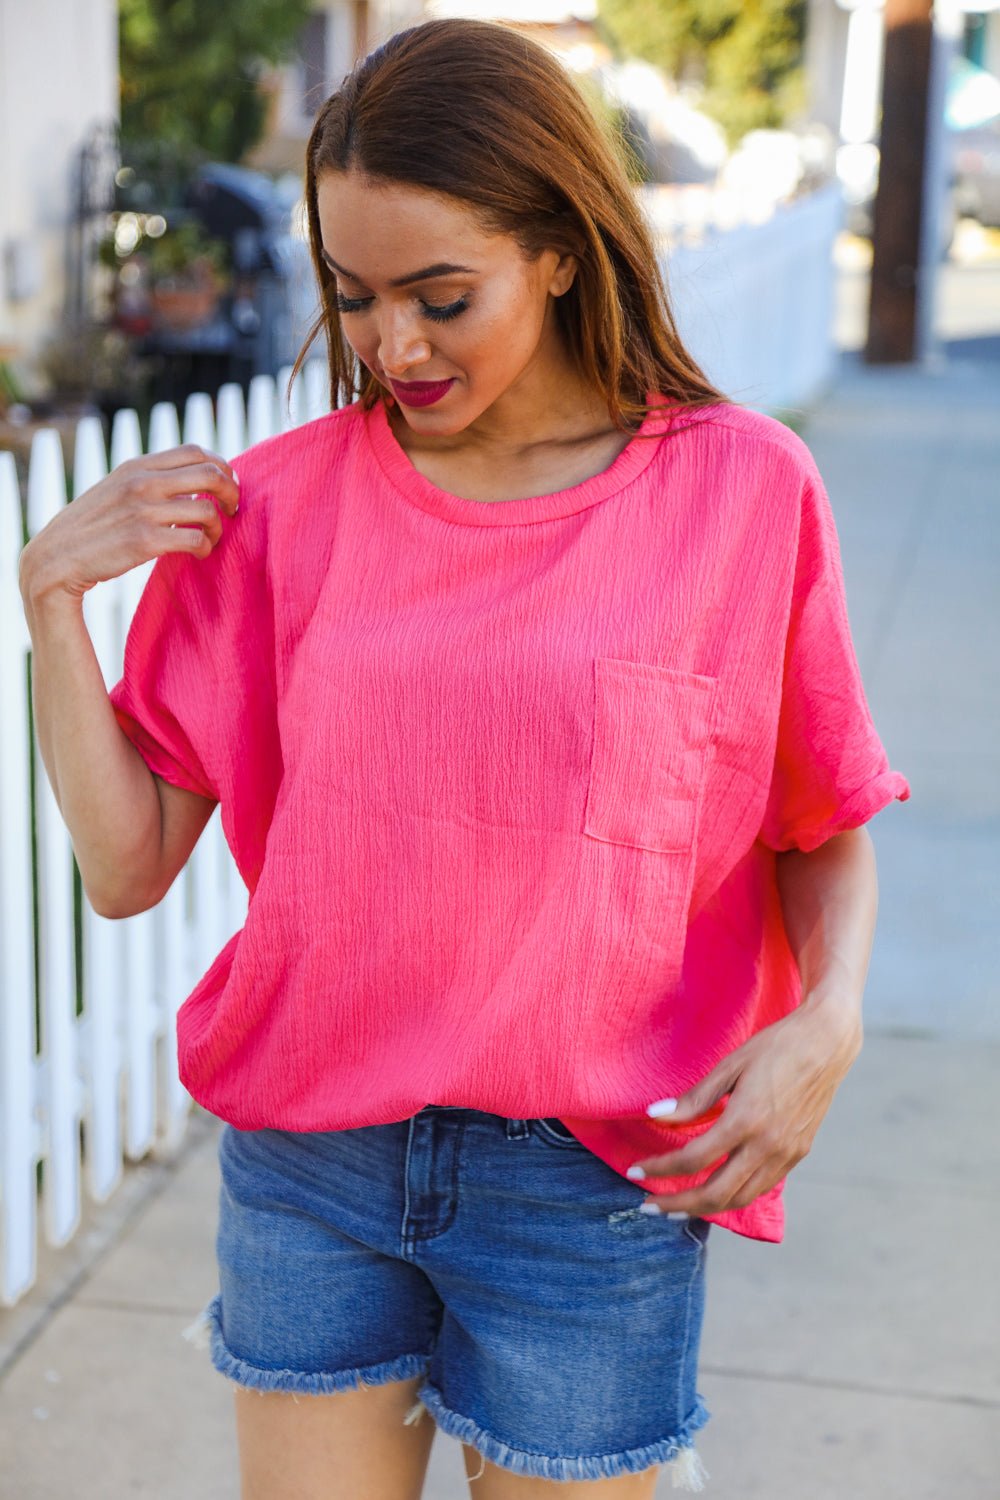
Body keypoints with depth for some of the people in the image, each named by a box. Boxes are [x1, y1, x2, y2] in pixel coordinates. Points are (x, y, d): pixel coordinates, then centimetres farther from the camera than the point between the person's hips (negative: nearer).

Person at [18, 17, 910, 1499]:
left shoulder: (741, 489, -7)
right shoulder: (278, 503, -3)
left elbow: (826, 822, 2)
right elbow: (127, 865, -2)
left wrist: (828, 1018, -15)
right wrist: (53, 599, -12)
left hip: (587, 1179, -1)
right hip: (309, 1155, 2)